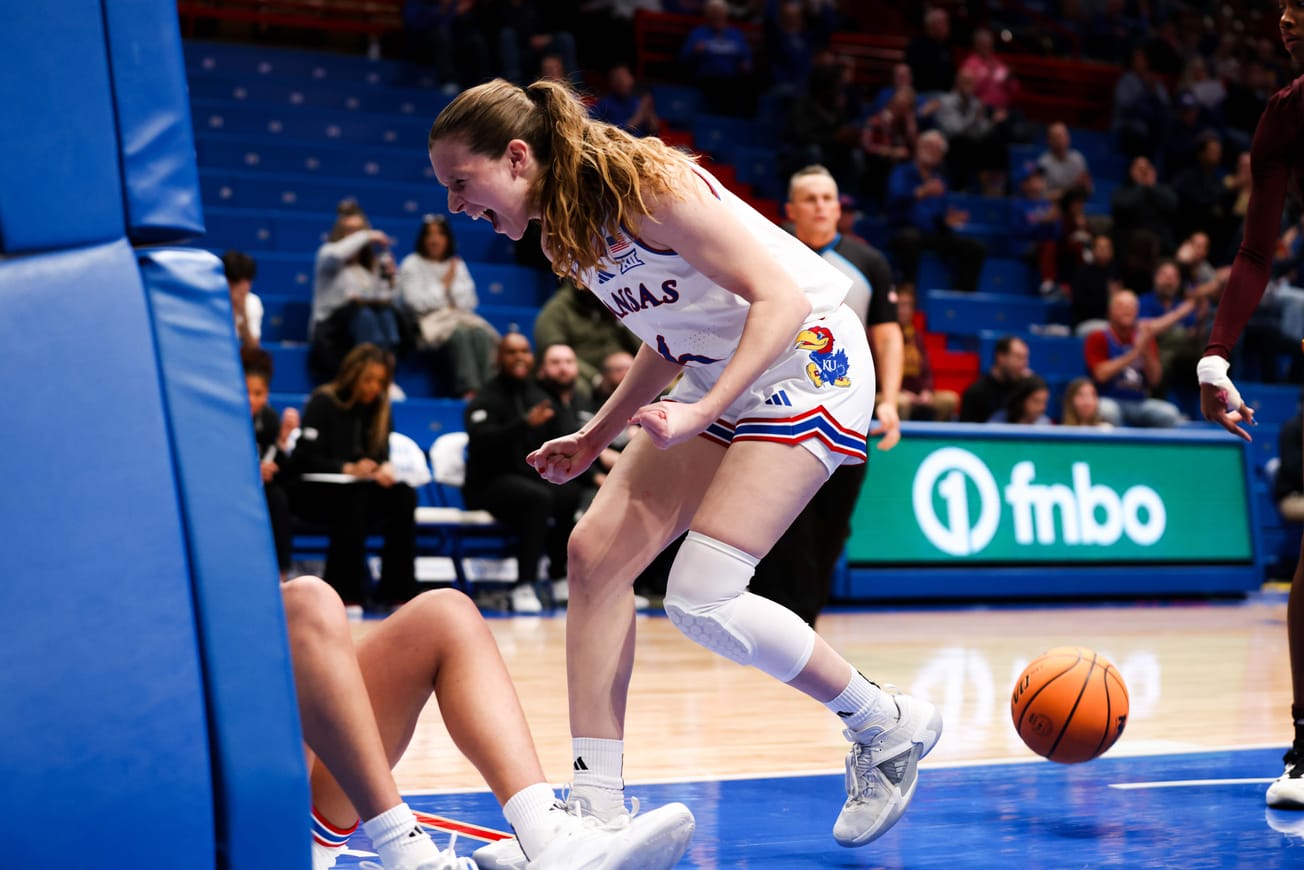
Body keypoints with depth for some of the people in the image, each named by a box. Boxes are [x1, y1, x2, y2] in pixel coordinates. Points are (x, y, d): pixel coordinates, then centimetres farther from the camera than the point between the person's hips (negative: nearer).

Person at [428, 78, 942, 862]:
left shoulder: (644, 186, -22)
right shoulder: (568, 226, 6)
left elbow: (781, 297, -24)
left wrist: (702, 414, -33)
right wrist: (595, 438, 15)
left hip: (804, 364, -9)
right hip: (723, 379, 9)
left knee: (702, 598, -17)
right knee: (596, 553, -4)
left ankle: (889, 727, 5)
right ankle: (597, 807, -1)